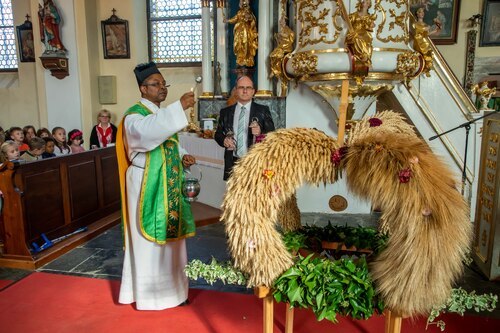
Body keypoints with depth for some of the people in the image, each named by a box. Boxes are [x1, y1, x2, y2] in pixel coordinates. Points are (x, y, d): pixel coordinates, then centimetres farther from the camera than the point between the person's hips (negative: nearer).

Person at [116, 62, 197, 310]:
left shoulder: (164, 115, 14)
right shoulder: (135, 115, -12)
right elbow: (146, 132, -36)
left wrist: (183, 158, 0)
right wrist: (179, 107, -38)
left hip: (168, 186, 8)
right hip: (147, 187, -8)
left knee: (169, 235, 14)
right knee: (149, 238, 2)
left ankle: (170, 287, 29)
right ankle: (149, 292, 17)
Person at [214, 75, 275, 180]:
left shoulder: (263, 110, 5)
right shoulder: (225, 112, 11)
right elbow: (218, 134, 15)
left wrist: (260, 133, -19)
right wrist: (224, 140, -6)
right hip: (232, 163, 2)